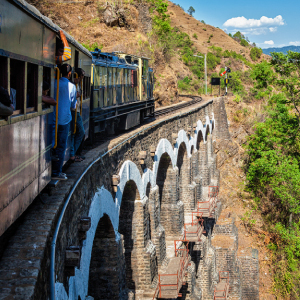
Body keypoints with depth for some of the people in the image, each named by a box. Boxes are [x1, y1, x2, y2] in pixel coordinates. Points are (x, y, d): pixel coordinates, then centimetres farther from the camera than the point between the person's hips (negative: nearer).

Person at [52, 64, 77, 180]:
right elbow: (73, 105, 3)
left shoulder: (55, 84, 1)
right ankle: (56, 173, 3)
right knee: (61, 146, 2)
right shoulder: (72, 87, -6)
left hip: (53, 118, 4)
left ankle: (55, 170, 18)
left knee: (55, 145, 13)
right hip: (64, 118, -4)